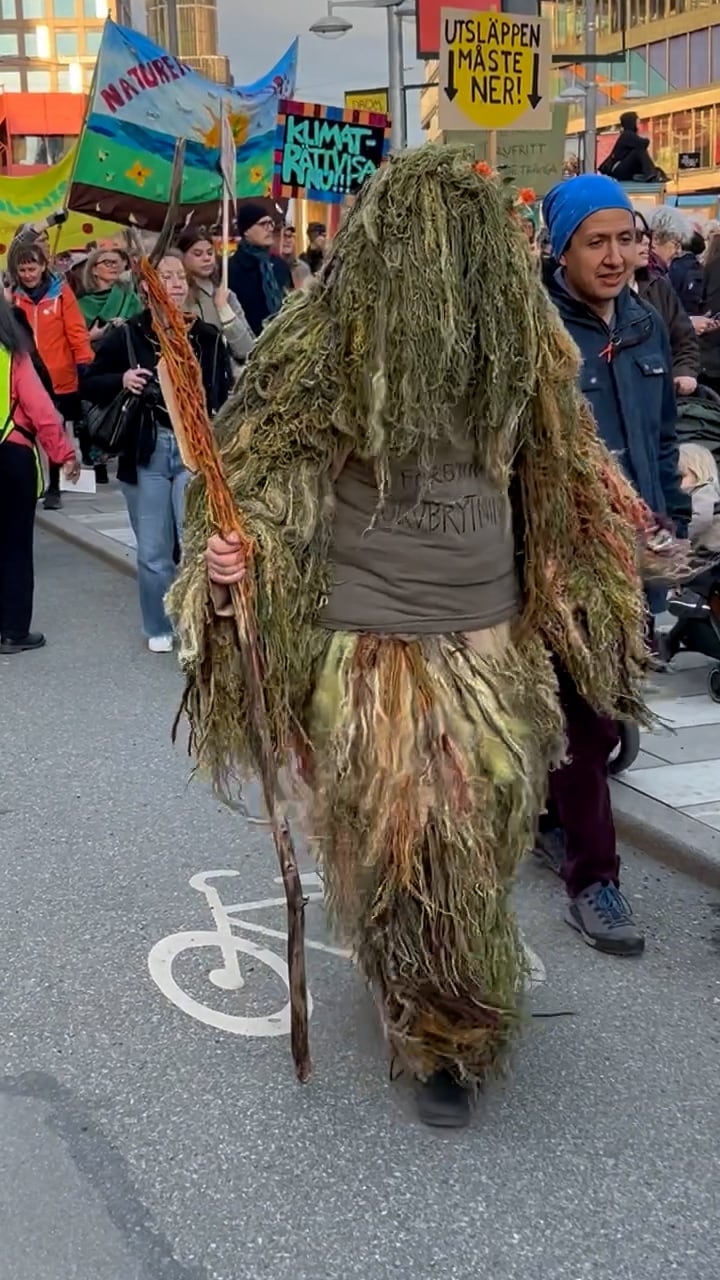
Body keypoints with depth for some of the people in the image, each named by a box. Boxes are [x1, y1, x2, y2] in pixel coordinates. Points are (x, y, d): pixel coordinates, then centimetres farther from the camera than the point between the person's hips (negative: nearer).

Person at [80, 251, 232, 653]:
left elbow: (226, 396, 5)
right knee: (153, 550, 9)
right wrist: (121, 381, -13)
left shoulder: (209, 338, 1)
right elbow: (90, 385, 6)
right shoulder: (128, 336, -2)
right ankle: (159, 628, 26)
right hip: (146, 451, 0)